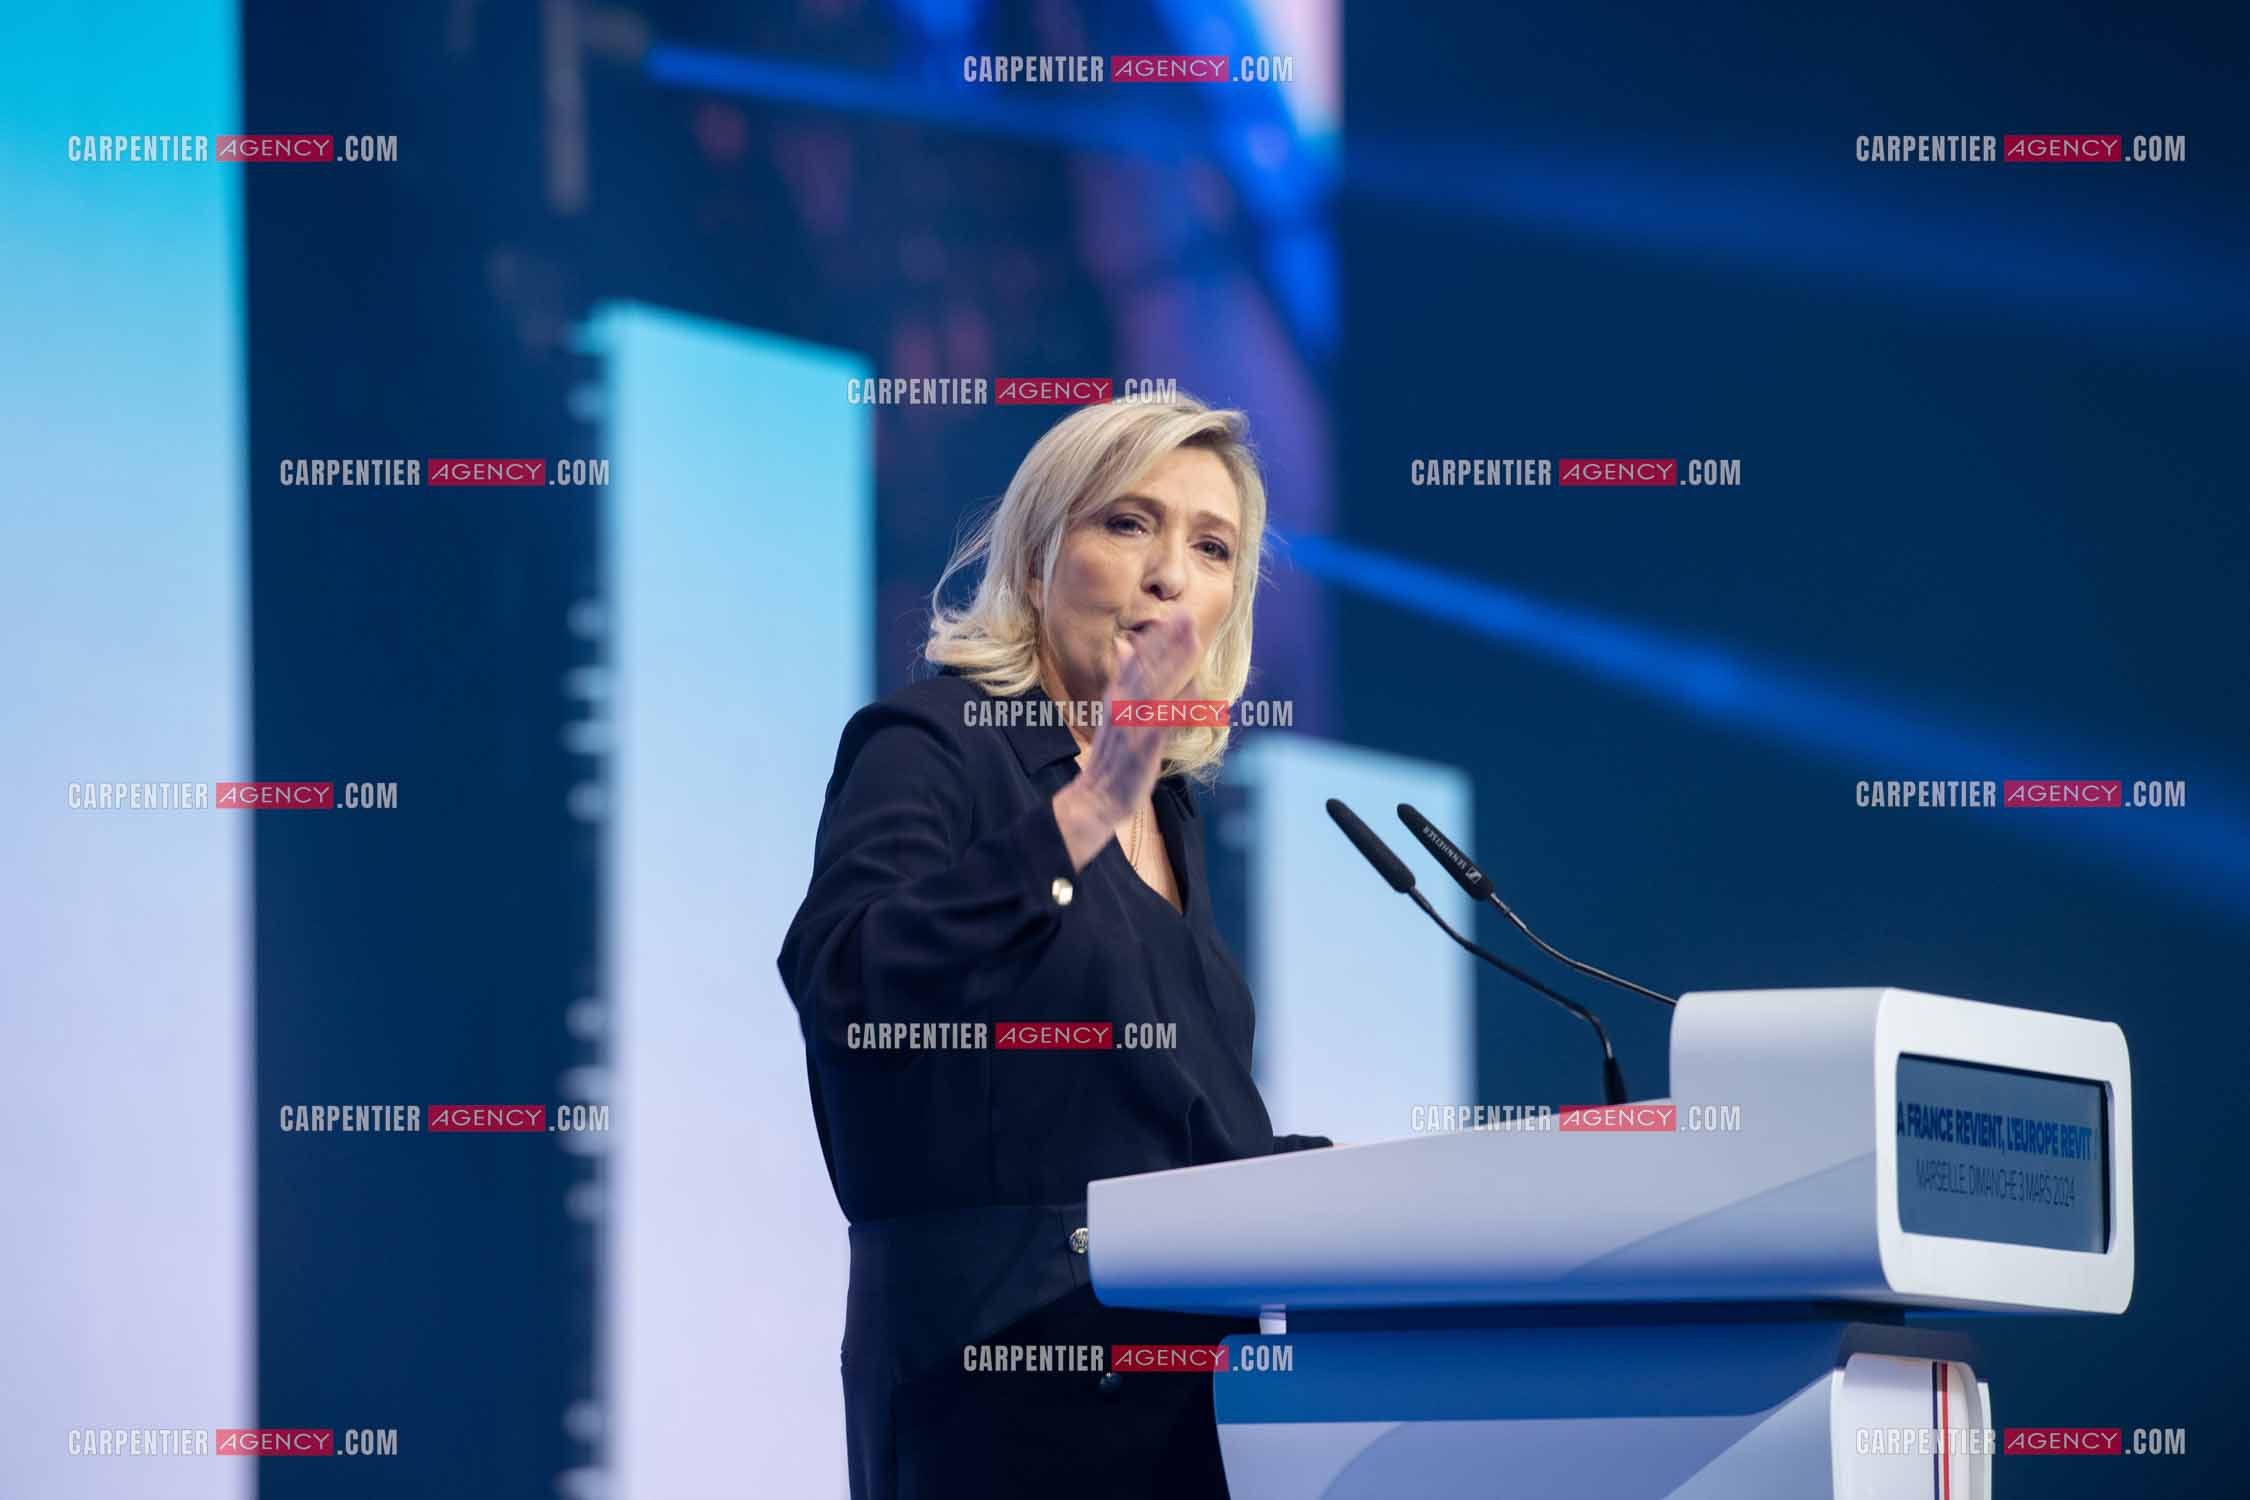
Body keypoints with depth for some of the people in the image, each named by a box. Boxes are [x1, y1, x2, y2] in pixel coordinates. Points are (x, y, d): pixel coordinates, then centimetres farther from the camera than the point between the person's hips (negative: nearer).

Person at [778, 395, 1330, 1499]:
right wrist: (1085, 809, -32)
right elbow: (840, 984, -26)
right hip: (1002, 1362, -7)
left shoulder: (1167, 806, 17)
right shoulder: (931, 741, -6)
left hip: (1178, 1372, 7)